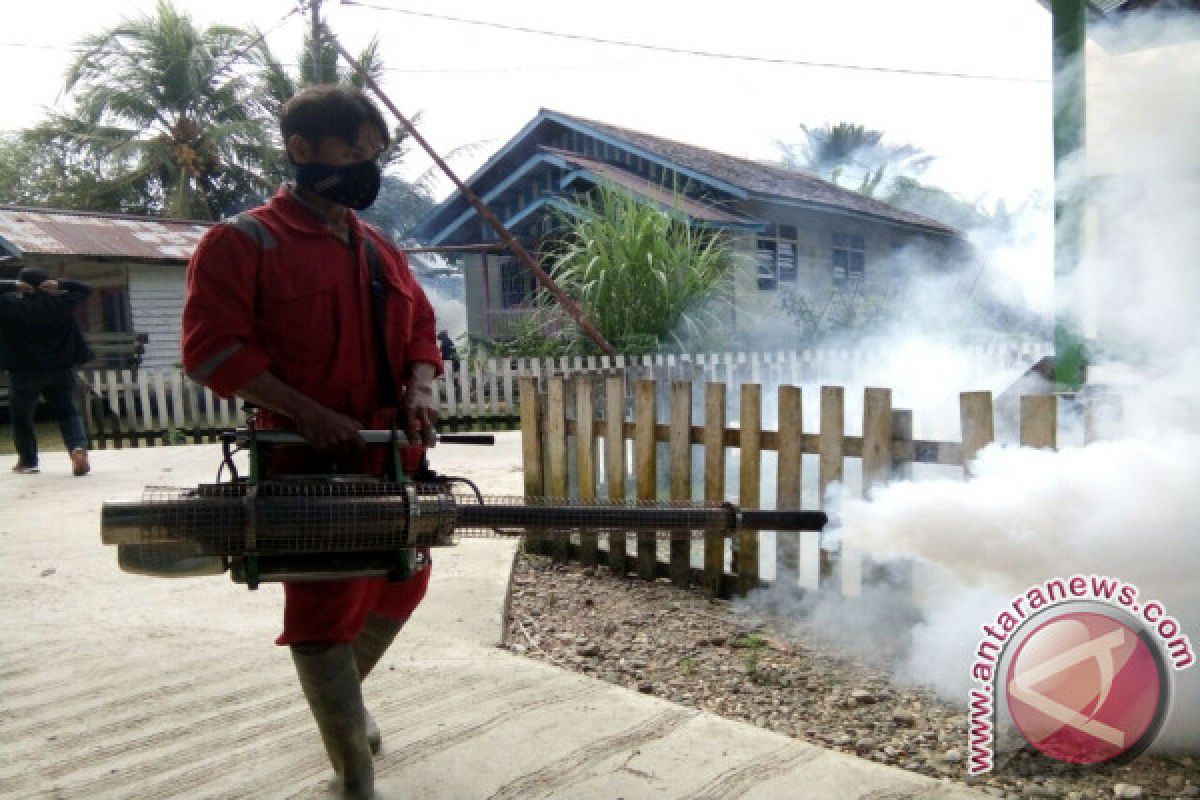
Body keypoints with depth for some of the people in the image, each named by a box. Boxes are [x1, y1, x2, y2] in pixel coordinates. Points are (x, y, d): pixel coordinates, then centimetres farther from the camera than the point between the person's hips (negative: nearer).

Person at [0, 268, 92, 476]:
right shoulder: (61, 302, 1)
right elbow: (86, 289, 15)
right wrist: (60, 283, 2)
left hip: (24, 372, -2)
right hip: (61, 371, 2)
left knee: (21, 416, 17)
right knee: (68, 413, 8)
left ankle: (28, 460, 25)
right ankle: (78, 447, -18)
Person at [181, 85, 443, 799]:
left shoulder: (380, 250, 15)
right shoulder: (243, 242, -6)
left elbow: (421, 326, 18)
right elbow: (212, 347, -13)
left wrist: (420, 388, -4)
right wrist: (307, 412, -22)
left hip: (393, 453, 7)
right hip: (310, 460, -7)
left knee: (403, 582, 18)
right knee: (324, 609, 0)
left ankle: (343, 693, 46)